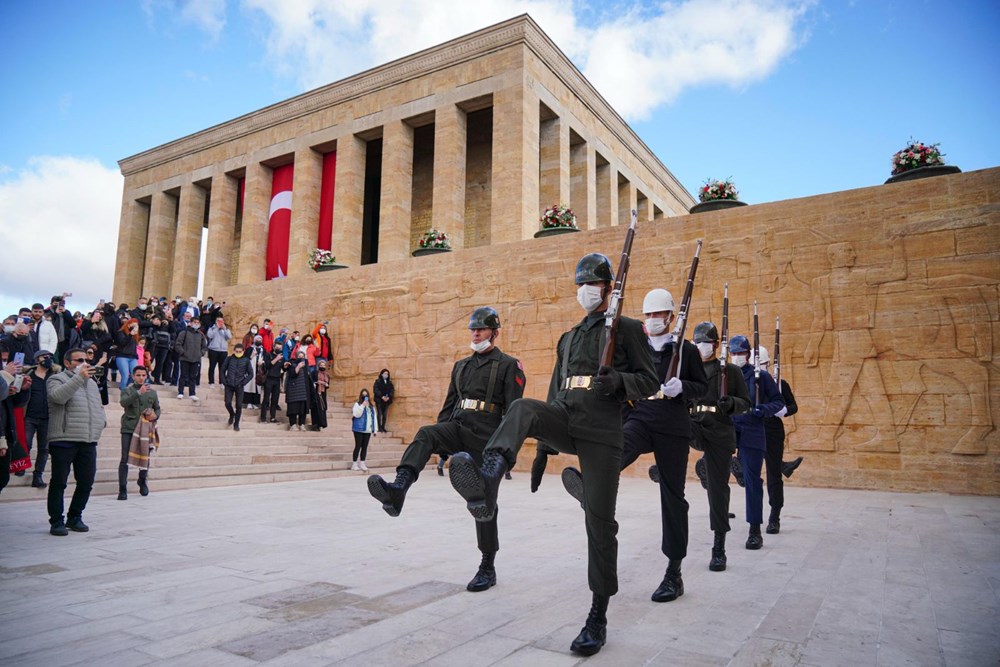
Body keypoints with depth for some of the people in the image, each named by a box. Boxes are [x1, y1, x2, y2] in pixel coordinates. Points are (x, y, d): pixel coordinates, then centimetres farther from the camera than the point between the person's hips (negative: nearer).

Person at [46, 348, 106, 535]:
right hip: (63, 440, -6)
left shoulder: (91, 382, 20)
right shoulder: (57, 379, 0)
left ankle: (75, 517, 22)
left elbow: (99, 406, 28)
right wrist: (79, 377, -24)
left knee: (86, 483, 9)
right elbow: (58, 396, -22)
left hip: (89, 442, 6)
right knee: (59, 483, 1)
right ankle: (56, 521, 10)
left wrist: (101, 420, 9)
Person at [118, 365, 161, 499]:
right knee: (125, 459, -7)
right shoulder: (128, 390, 1)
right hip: (128, 429, -3)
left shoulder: (152, 392, 11)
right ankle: (122, 489, -3)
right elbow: (123, 402, -20)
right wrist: (138, 393, -33)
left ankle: (142, 481, 34)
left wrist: (155, 415, -2)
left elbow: (157, 409, 21)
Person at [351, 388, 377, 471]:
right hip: (359, 429, -5)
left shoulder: (371, 406, 15)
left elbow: (374, 417, 15)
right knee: (358, 446, -3)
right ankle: (354, 464, 3)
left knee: (365, 447, 6)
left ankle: (362, 464, 12)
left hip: (368, 430, 5)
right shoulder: (357, 404, -1)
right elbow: (357, 414, -17)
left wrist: (375, 429, 10)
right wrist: (363, 405, -20)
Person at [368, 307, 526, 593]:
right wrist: (440, 443, 13)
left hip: (485, 436, -5)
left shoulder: (509, 365, 0)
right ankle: (397, 490, -48)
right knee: (424, 435, -28)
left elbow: (513, 412, -8)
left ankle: (488, 568, 15)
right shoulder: (461, 365, 18)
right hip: (457, 429, 5)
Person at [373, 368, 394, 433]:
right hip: (379, 400, -4)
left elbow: (392, 390, 7)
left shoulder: (389, 382, 14)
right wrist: (382, 397, -17)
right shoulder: (378, 381, 1)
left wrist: (388, 397, -10)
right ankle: (379, 428, -5)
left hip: (386, 401, 4)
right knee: (380, 414, -7)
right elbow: (375, 390, -9)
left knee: (385, 415, 2)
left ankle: (383, 427, 6)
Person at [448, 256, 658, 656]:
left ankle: (598, 619, 11)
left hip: (601, 431, -4)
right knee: (523, 409, -30)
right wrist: (543, 448, 19)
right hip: (563, 420, 4)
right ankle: (487, 484, -56)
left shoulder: (628, 329, 7)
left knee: (600, 521, -3)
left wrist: (617, 381, -20)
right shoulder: (567, 338, 22)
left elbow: (650, 382, 2)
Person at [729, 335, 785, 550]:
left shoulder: (761, 376, 2)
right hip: (726, 432, 2)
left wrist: (763, 410, -12)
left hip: (751, 435, -2)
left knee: (752, 481, -1)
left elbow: (779, 401, 6)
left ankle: (755, 531, 7)